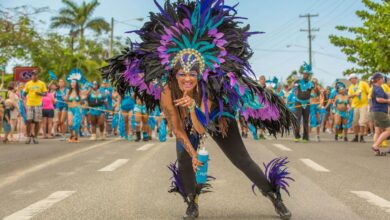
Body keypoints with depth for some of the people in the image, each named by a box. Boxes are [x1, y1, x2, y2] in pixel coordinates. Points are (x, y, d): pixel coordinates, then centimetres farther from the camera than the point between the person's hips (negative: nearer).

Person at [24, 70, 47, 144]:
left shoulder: (42, 84, 5)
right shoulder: (28, 84, 7)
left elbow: (45, 93, 6)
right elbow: (25, 93, 12)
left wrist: (40, 93, -15)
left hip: (38, 105, 0)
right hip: (29, 104, 0)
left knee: (37, 121, 2)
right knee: (29, 121, -7)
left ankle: (35, 137, 13)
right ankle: (29, 137, 3)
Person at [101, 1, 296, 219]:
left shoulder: (206, 89, -39)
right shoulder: (167, 92, -34)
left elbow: (202, 129, -44)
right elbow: (177, 129, -23)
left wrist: (192, 106, -59)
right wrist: (193, 153, -21)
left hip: (218, 120, -2)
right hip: (188, 127, 2)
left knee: (243, 161, -2)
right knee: (184, 163, -9)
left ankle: (275, 196, 15)